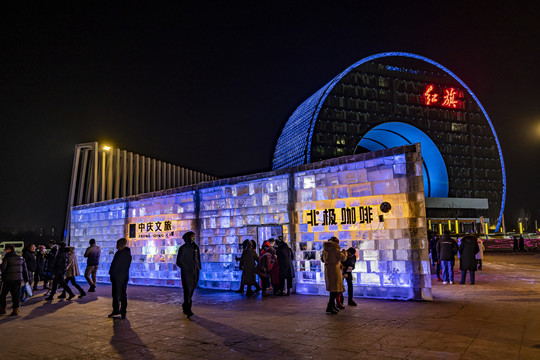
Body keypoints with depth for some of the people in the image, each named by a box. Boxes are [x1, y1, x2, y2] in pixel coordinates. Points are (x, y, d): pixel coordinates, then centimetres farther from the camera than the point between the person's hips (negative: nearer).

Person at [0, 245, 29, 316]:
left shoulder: (7, 258, -9)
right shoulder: (21, 258, 8)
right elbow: (25, 270, 11)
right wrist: (26, 279, 17)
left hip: (8, 279, -4)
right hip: (18, 279, 5)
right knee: (16, 295, 8)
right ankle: (15, 310, 7)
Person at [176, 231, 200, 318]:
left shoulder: (196, 247, 12)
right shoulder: (183, 248, -6)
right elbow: (179, 261, -7)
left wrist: (199, 268, 5)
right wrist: (187, 268, -13)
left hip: (195, 273, 6)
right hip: (186, 273, -6)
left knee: (191, 291, 12)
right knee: (187, 291, -11)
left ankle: (185, 307, 30)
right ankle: (188, 311, -13)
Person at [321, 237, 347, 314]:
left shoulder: (325, 250, 7)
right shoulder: (335, 249, -15)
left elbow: (322, 259, 19)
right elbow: (343, 258, -9)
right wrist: (344, 252, 11)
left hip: (327, 271, 8)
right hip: (334, 271, -8)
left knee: (333, 289, 19)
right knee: (335, 289, -5)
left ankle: (333, 305, 28)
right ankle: (329, 308, -9)